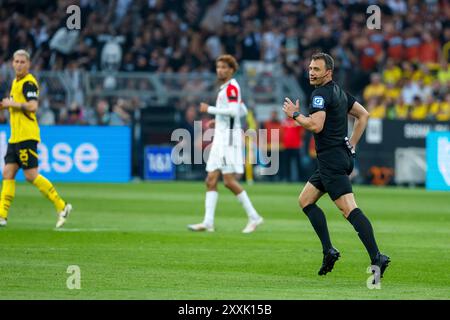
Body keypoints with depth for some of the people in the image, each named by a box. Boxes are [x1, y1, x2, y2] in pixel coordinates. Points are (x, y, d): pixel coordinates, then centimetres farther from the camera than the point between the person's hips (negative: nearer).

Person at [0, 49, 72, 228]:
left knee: (31, 176, -10)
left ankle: (61, 207, -2)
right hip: (15, 137, 9)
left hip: (27, 136, -9)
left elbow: (32, 106, -23)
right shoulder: (16, 82, 18)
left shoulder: (28, 82, -11)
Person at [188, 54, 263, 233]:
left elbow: (234, 111, -24)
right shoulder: (226, 88, 18)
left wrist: (209, 109, -18)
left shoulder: (231, 87, -11)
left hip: (229, 138, -10)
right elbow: (243, 111, 27)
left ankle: (254, 217, -2)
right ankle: (208, 222, -1)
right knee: (211, 181, 2)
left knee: (229, 181, -11)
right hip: (220, 138, 10)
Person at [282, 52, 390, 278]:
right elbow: (363, 115, 23)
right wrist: (351, 144, 20)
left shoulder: (321, 94, -12)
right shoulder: (339, 92, 16)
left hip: (332, 161, -11)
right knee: (305, 200, 17)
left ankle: (377, 258, -25)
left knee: (349, 209, -17)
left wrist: (295, 114, -7)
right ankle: (328, 251, 10)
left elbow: (315, 125, -23)